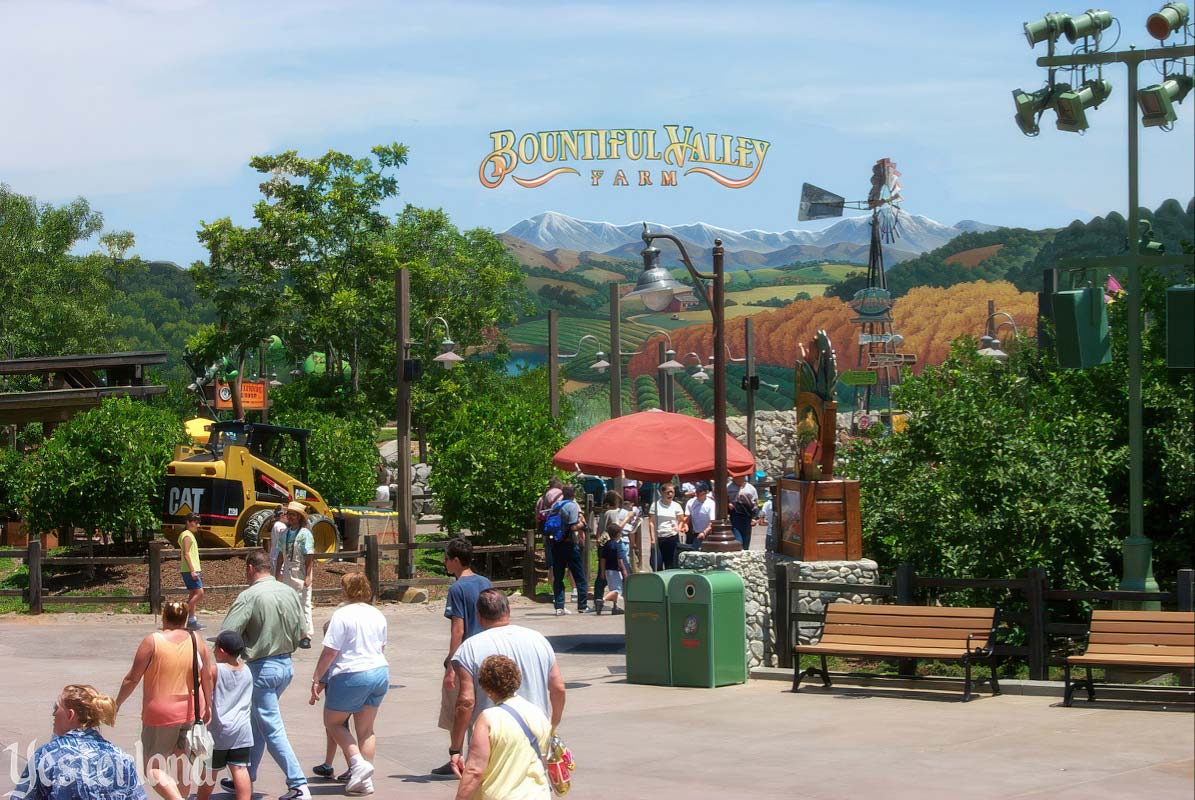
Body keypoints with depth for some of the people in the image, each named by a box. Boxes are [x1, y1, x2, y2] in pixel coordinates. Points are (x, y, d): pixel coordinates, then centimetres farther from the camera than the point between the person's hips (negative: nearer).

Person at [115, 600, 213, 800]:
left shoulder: (152, 641, -11)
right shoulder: (197, 641, -1)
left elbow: (132, 678, -8)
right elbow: (207, 677, 6)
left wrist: (117, 703, 7)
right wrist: (208, 706, 20)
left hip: (161, 713, -5)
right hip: (191, 712, 5)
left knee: (153, 769, 1)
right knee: (182, 762, 18)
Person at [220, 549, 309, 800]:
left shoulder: (249, 596, -17)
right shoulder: (290, 593, 3)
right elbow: (300, 633, 9)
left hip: (262, 668, -7)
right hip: (286, 664, 7)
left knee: (272, 730, -2)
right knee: (256, 723, 21)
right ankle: (246, 777, 31)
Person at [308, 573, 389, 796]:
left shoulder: (342, 615, -13)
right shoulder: (377, 615, 8)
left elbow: (330, 652, -14)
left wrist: (317, 680, -6)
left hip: (352, 676, -7)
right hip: (380, 672, 7)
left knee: (333, 722, 11)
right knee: (366, 730, 11)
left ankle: (358, 763, -5)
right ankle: (365, 781, 8)